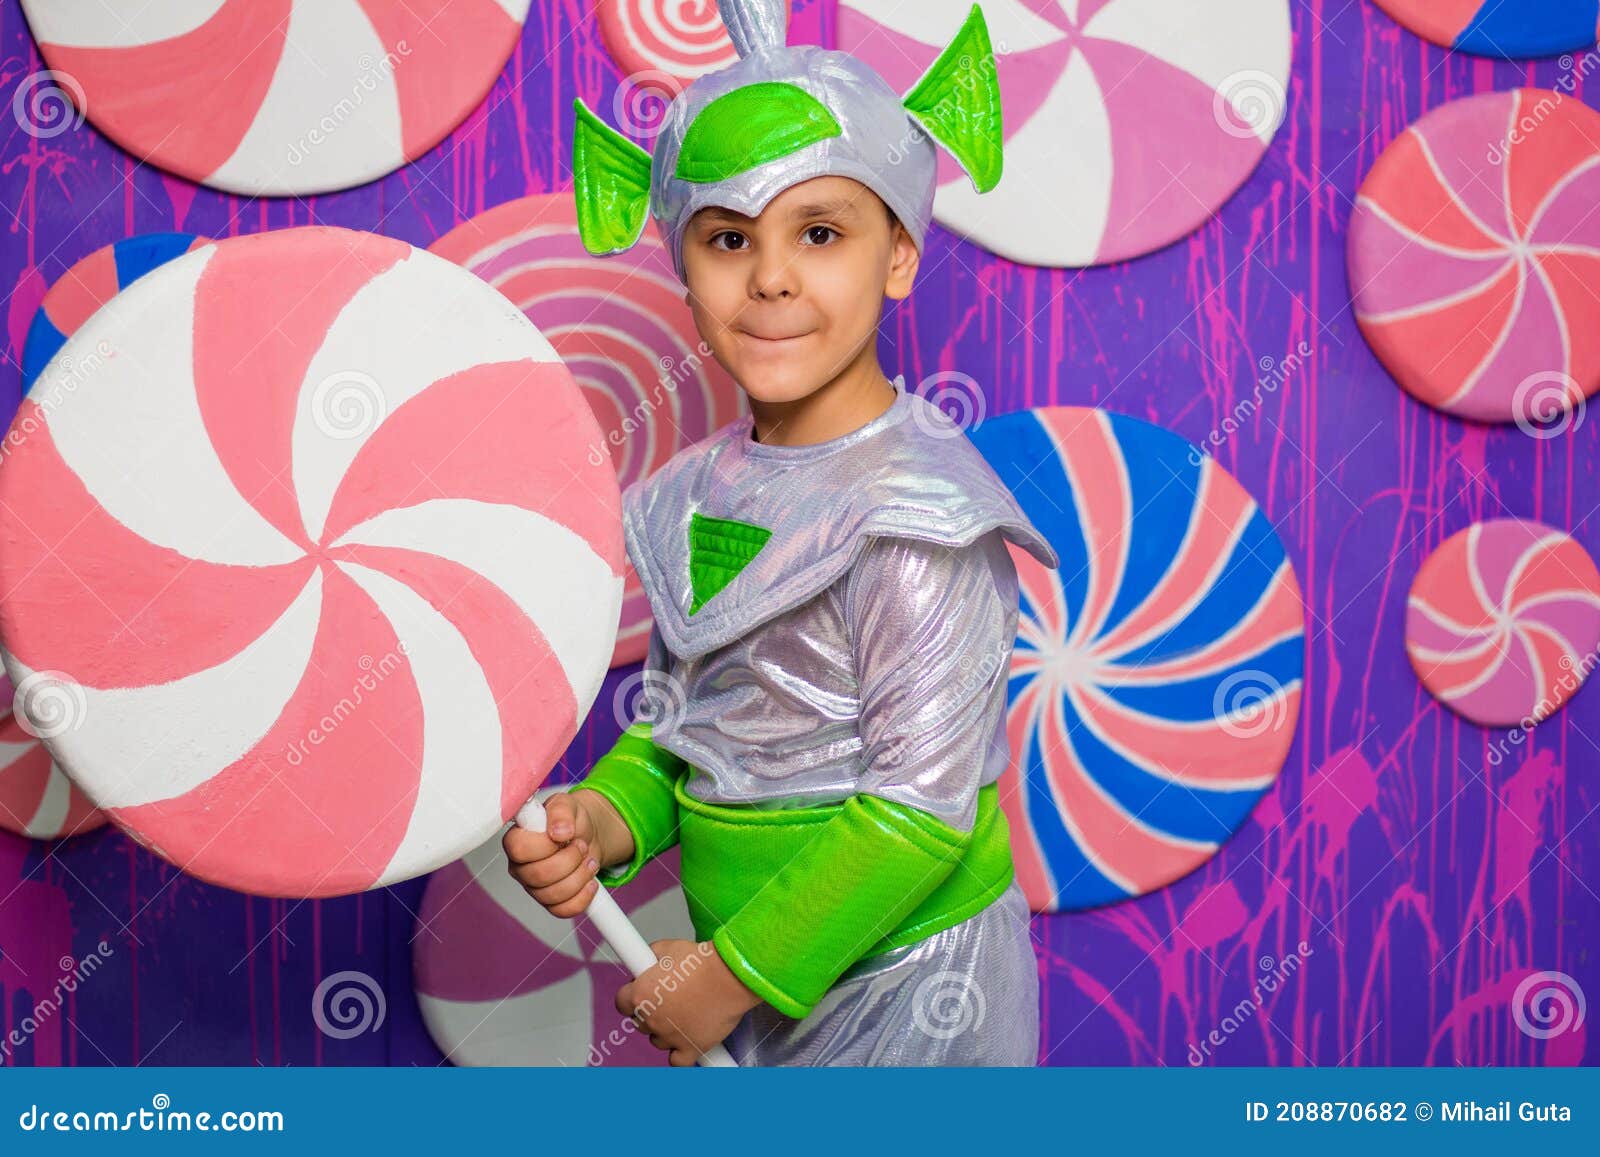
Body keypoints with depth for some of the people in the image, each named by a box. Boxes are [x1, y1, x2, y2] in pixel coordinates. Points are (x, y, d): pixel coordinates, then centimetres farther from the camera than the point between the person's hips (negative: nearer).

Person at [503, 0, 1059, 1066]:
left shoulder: (911, 512, -21)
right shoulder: (697, 495, 0)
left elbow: (921, 814, -21)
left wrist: (735, 973, -16)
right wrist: (604, 819, -10)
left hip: (898, 986, -6)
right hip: (752, 961, 6)